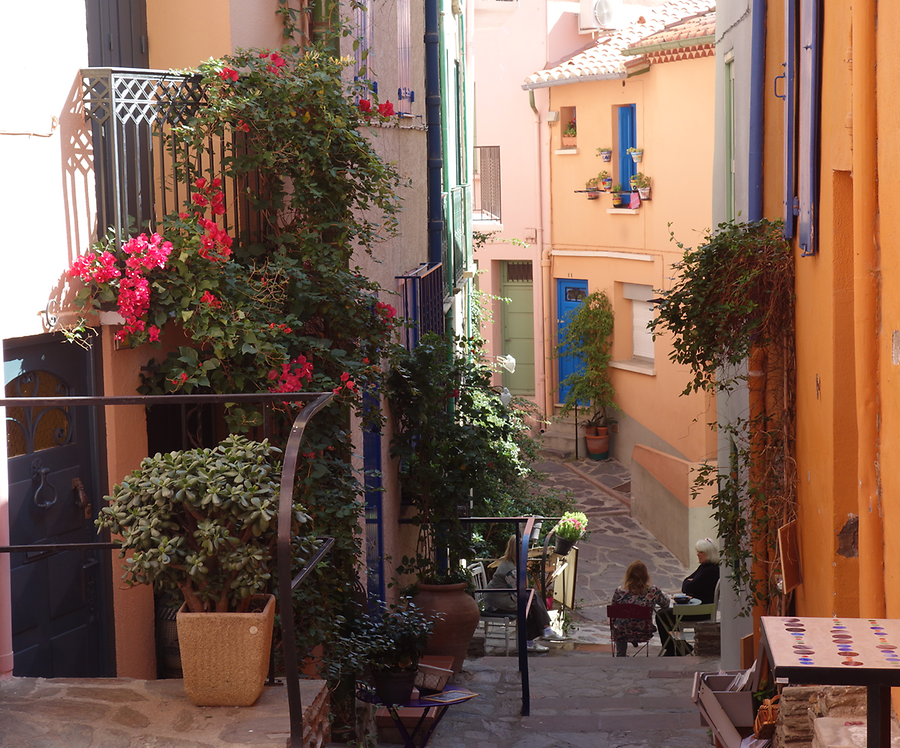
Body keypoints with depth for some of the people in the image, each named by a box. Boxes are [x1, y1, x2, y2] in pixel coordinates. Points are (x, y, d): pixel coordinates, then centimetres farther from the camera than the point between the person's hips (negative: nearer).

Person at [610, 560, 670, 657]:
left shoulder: (619, 592, -19)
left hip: (621, 633, -1)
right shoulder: (653, 591, -18)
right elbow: (666, 603, 1)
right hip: (644, 633, 1)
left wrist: (613, 632, 15)